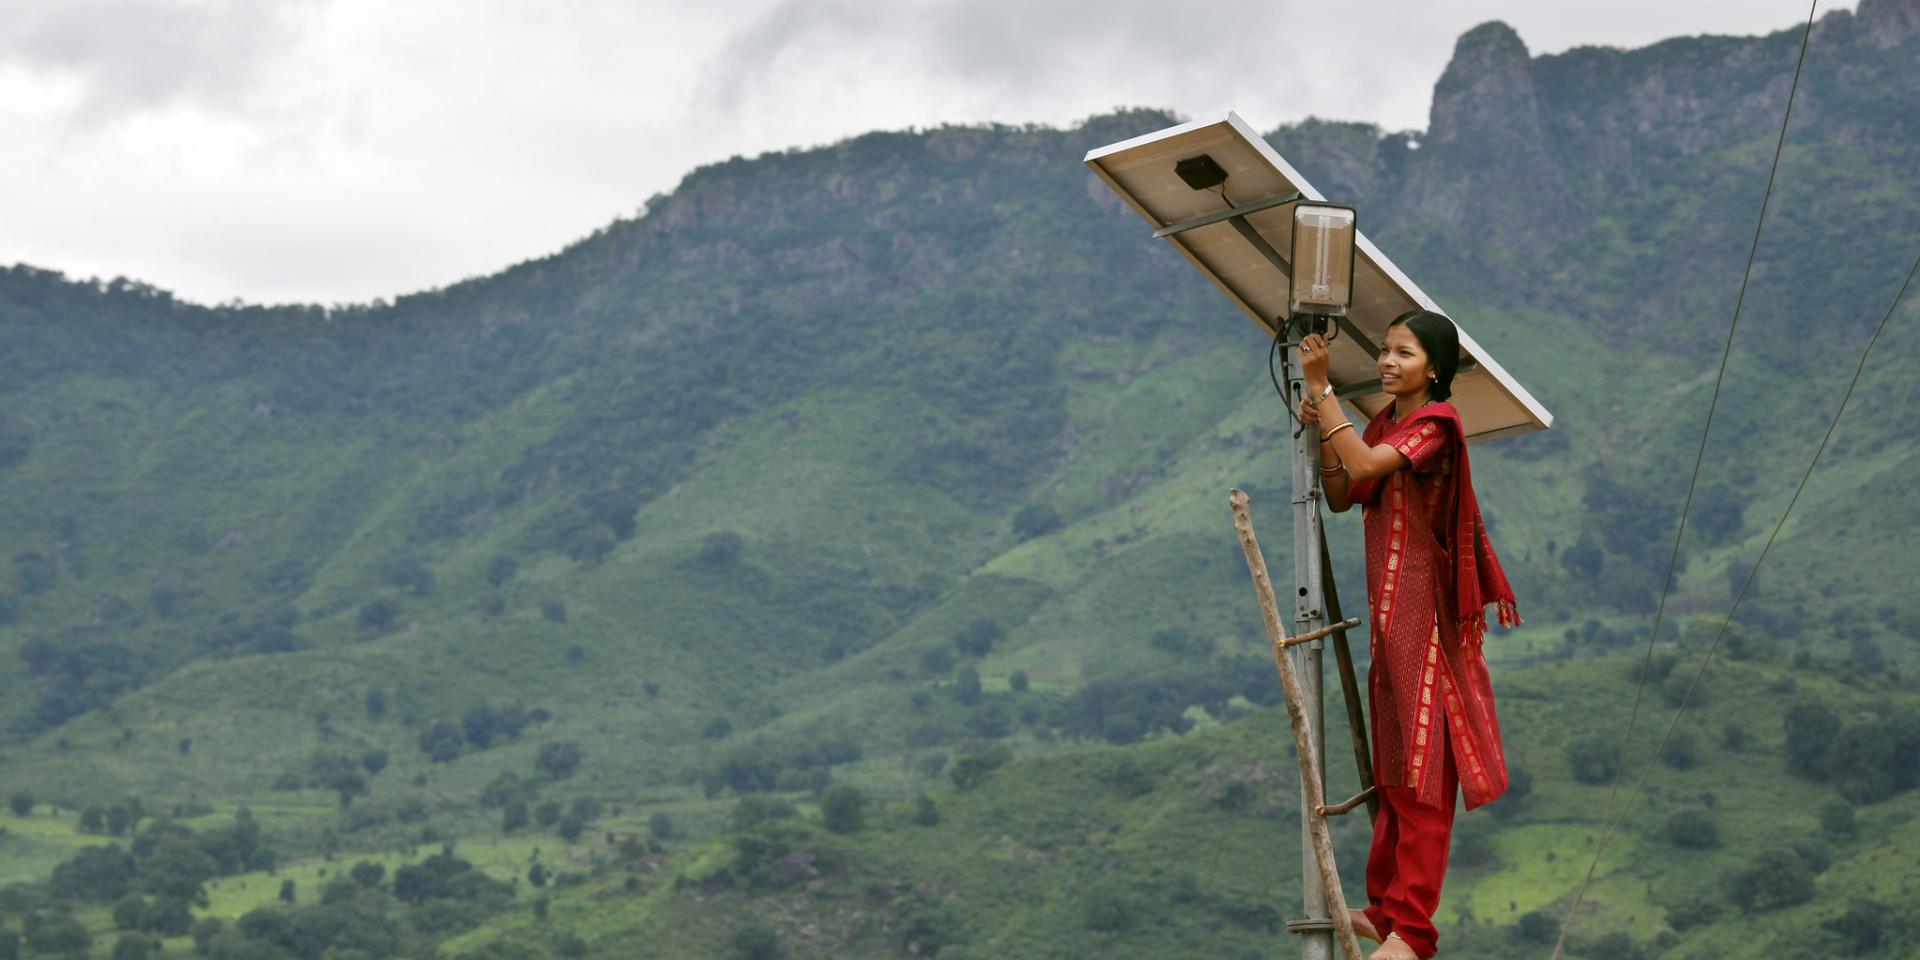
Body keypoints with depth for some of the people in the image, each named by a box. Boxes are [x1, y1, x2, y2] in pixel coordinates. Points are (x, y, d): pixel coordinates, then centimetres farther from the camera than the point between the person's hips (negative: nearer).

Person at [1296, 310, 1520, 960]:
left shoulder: (1435, 422, -11)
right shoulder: (1383, 423, 15)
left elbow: (1365, 466, -25)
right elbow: (1342, 497, 10)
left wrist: (1321, 388, -23)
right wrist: (1319, 431, -2)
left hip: (1423, 606, -9)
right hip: (1387, 608, 9)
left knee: (1423, 764, -8)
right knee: (1393, 765, 14)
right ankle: (1386, 907, 21)